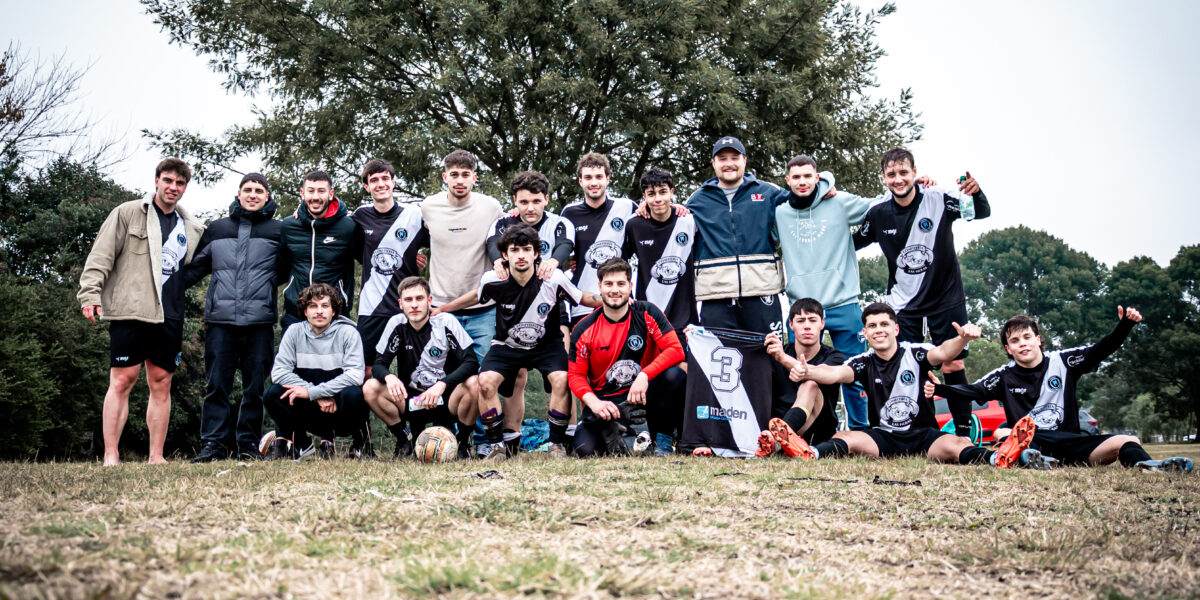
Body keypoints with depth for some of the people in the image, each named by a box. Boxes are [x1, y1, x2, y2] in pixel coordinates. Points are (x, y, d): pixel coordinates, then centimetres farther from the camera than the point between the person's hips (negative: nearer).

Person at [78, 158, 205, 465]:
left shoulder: (192, 228, 17)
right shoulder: (128, 213, 4)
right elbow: (101, 255, -2)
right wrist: (90, 293, -12)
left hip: (170, 317, 4)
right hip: (130, 312, -4)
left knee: (161, 384, 5)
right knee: (122, 380, -6)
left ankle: (156, 457, 9)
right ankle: (110, 456, -3)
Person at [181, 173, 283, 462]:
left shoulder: (278, 230, 10)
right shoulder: (217, 229, 16)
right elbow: (194, 268, 19)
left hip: (260, 321, -1)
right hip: (220, 319, 1)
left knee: (255, 387, 3)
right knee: (216, 384, -1)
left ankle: (248, 444, 11)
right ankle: (213, 444, 2)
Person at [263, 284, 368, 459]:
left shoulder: (348, 332, -7)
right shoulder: (295, 332, 0)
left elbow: (355, 375, -19)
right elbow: (279, 372, -9)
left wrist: (312, 392, -24)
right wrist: (319, 398, -18)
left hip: (339, 410, -2)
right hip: (310, 411, 2)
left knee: (354, 394, -34)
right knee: (273, 394, -21)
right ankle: (300, 444, 2)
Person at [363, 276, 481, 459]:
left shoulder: (446, 322, -11)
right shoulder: (397, 324, -4)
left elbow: (471, 362, -16)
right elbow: (378, 364, -5)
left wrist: (442, 384, -32)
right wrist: (389, 377, -30)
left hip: (446, 399, -2)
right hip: (411, 401, 2)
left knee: (474, 384, -32)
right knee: (370, 388, -20)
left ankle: (463, 442, -7)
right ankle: (403, 440, 0)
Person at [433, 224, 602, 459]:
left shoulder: (554, 280, -19)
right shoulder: (493, 281, -15)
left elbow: (583, 298, -4)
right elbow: (475, 296, 7)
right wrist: (440, 309, 12)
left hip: (547, 344, -1)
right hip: (507, 345, 1)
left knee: (561, 379, -28)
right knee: (486, 380, -24)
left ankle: (557, 444, -9)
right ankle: (496, 445, -6)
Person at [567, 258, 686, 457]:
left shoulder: (646, 313, -5)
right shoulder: (584, 330, -4)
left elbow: (676, 350, -14)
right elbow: (575, 375, 1)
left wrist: (644, 376, -29)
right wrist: (594, 402, -20)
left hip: (642, 395, 1)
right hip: (605, 401, -1)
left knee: (675, 375, -29)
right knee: (585, 450, -26)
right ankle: (611, 432, 8)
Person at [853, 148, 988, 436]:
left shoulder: (938, 200, -13)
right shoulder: (878, 213, -5)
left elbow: (981, 213, -11)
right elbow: (853, 243, 10)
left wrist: (976, 193, -32)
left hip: (946, 298, -2)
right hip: (903, 303, 2)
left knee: (953, 365, 0)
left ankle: (964, 432, 12)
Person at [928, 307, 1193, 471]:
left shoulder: (1062, 361, 9)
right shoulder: (1004, 376, 9)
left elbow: (1101, 350, 5)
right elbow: (972, 391, 3)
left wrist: (1124, 325, -11)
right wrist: (939, 389, -14)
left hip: (1070, 442, 2)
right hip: (1030, 441, -1)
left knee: (1127, 443, -21)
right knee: (1001, 434, -36)